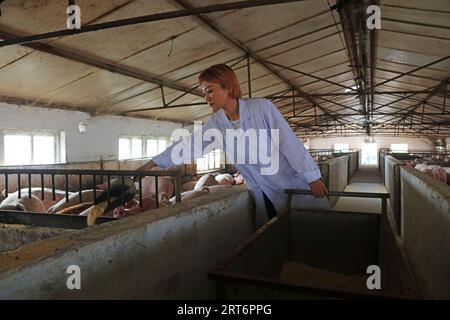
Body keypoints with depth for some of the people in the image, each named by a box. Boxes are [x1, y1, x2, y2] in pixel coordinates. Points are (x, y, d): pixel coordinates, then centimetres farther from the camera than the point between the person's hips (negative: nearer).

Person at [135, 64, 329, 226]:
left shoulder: (262, 107, -15)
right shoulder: (216, 123, -2)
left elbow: (289, 142, -16)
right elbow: (189, 145, 1)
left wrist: (312, 177, -15)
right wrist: (151, 164, 0)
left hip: (291, 185, -3)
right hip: (262, 196, 4)